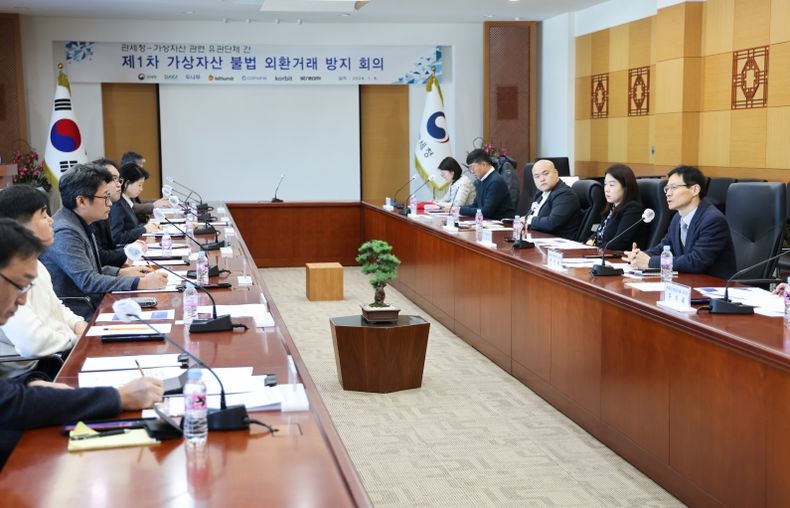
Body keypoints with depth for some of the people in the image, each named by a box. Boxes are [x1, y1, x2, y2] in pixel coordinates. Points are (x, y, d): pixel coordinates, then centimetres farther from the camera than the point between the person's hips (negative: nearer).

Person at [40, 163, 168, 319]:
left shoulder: (79, 224, 9)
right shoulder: (65, 233, -20)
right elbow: (87, 281, -24)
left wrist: (121, 272, 7)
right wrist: (141, 283, -25)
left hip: (94, 305, 9)